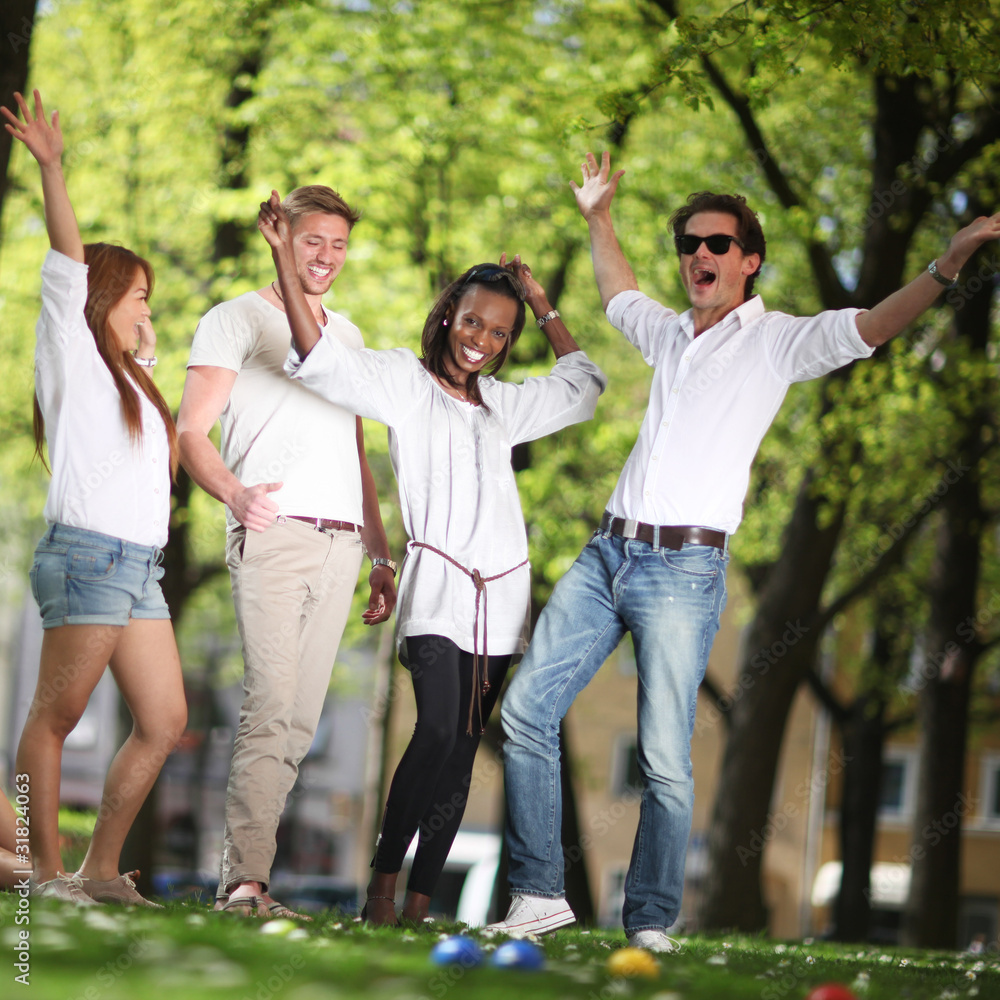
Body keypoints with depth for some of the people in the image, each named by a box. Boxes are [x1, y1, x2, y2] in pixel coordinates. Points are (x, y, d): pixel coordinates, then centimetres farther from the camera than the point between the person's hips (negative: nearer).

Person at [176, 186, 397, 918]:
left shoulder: (348, 336, 26)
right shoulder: (238, 319, 7)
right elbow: (191, 431, -4)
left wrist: (381, 555, 23)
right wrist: (234, 492, -24)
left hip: (341, 543, 6)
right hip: (274, 531, -6)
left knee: (300, 721, 0)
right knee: (271, 709, -17)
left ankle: (241, 872, 3)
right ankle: (246, 880, -19)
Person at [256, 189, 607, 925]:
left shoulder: (501, 402, 21)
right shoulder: (405, 380, 5)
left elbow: (581, 384, 35)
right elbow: (322, 360, -10)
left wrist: (543, 305, 28)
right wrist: (285, 260, -17)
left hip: (501, 592, 6)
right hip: (437, 584, -6)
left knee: (461, 755, 1)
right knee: (437, 734, -23)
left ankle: (419, 906, 2)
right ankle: (381, 890, -16)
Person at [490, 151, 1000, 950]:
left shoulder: (776, 340, 1)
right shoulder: (670, 333, 19)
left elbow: (875, 325, -12)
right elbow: (619, 294, 42)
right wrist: (599, 218, 46)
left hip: (683, 569, -6)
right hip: (608, 552, 6)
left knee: (665, 761, -9)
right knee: (527, 711, 2)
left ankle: (652, 924, 1)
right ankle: (540, 892, 10)